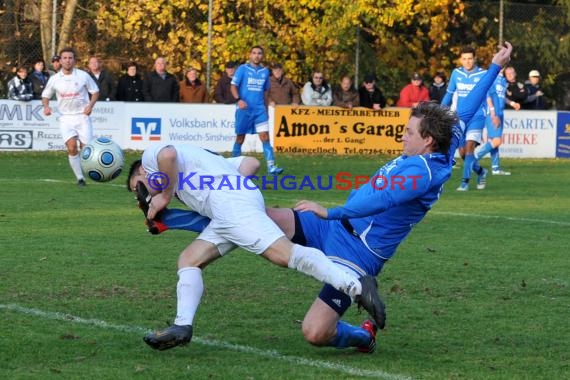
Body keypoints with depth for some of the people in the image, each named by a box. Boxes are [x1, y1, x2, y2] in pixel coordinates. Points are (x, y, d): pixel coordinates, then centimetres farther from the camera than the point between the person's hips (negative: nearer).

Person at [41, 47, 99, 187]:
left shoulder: (83, 76, -2)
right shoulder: (54, 79, 2)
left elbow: (95, 91, 8)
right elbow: (45, 95, 14)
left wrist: (90, 105, -9)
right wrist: (46, 106, -7)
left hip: (82, 116, 0)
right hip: (66, 117, 0)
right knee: (72, 147, -17)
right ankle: (80, 178, -7)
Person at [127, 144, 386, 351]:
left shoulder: (150, 156, 17)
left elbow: (168, 154, -11)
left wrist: (165, 196, 1)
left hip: (228, 200, -10)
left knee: (282, 253, -23)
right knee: (189, 259, 9)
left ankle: (355, 286, -35)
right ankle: (182, 327, -3)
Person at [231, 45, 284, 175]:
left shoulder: (265, 72, 12)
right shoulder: (242, 69, -1)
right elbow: (233, 86, -4)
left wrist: (266, 109, 19)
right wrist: (239, 99, -21)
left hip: (260, 109, 3)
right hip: (244, 109, -3)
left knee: (265, 136, -8)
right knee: (240, 137, 5)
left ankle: (271, 166, -14)